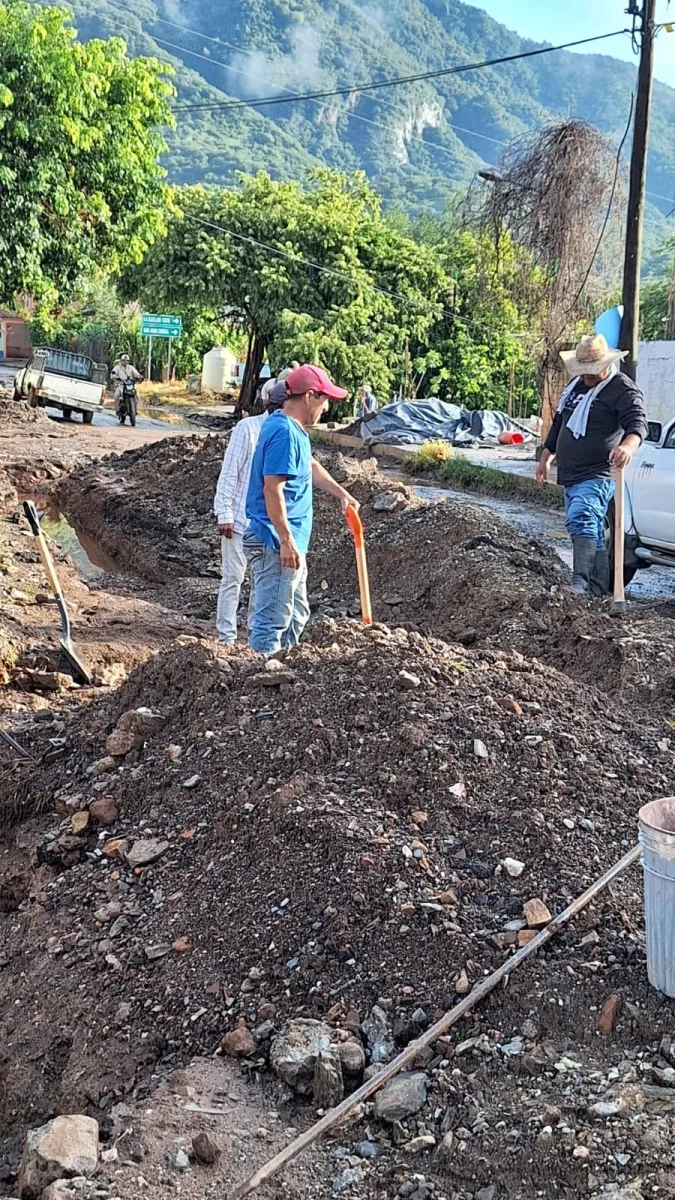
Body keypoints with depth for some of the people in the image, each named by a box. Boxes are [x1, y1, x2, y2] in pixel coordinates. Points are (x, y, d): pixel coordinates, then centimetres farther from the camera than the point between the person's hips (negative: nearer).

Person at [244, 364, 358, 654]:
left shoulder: (294, 429, 14)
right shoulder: (284, 432, -19)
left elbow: (311, 466, 30)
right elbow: (273, 490, -24)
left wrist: (342, 494, 29)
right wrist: (286, 541, -24)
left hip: (289, 542, 11)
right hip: (276, 544, -11)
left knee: (296, 614, 21)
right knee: (272, 620, -6)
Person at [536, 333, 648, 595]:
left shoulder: (623, 389, -8)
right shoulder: (575, 386, 18)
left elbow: (638, 423, -23)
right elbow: (559, 424, 28)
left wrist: (628, 445, -44)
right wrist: (546, 457, 30)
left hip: (596, 475, -9)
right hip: (570, 476, 9)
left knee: (581, 520, -28)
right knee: (593, 533, 12)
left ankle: (580, 583, -37)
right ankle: (598, 590, 18)